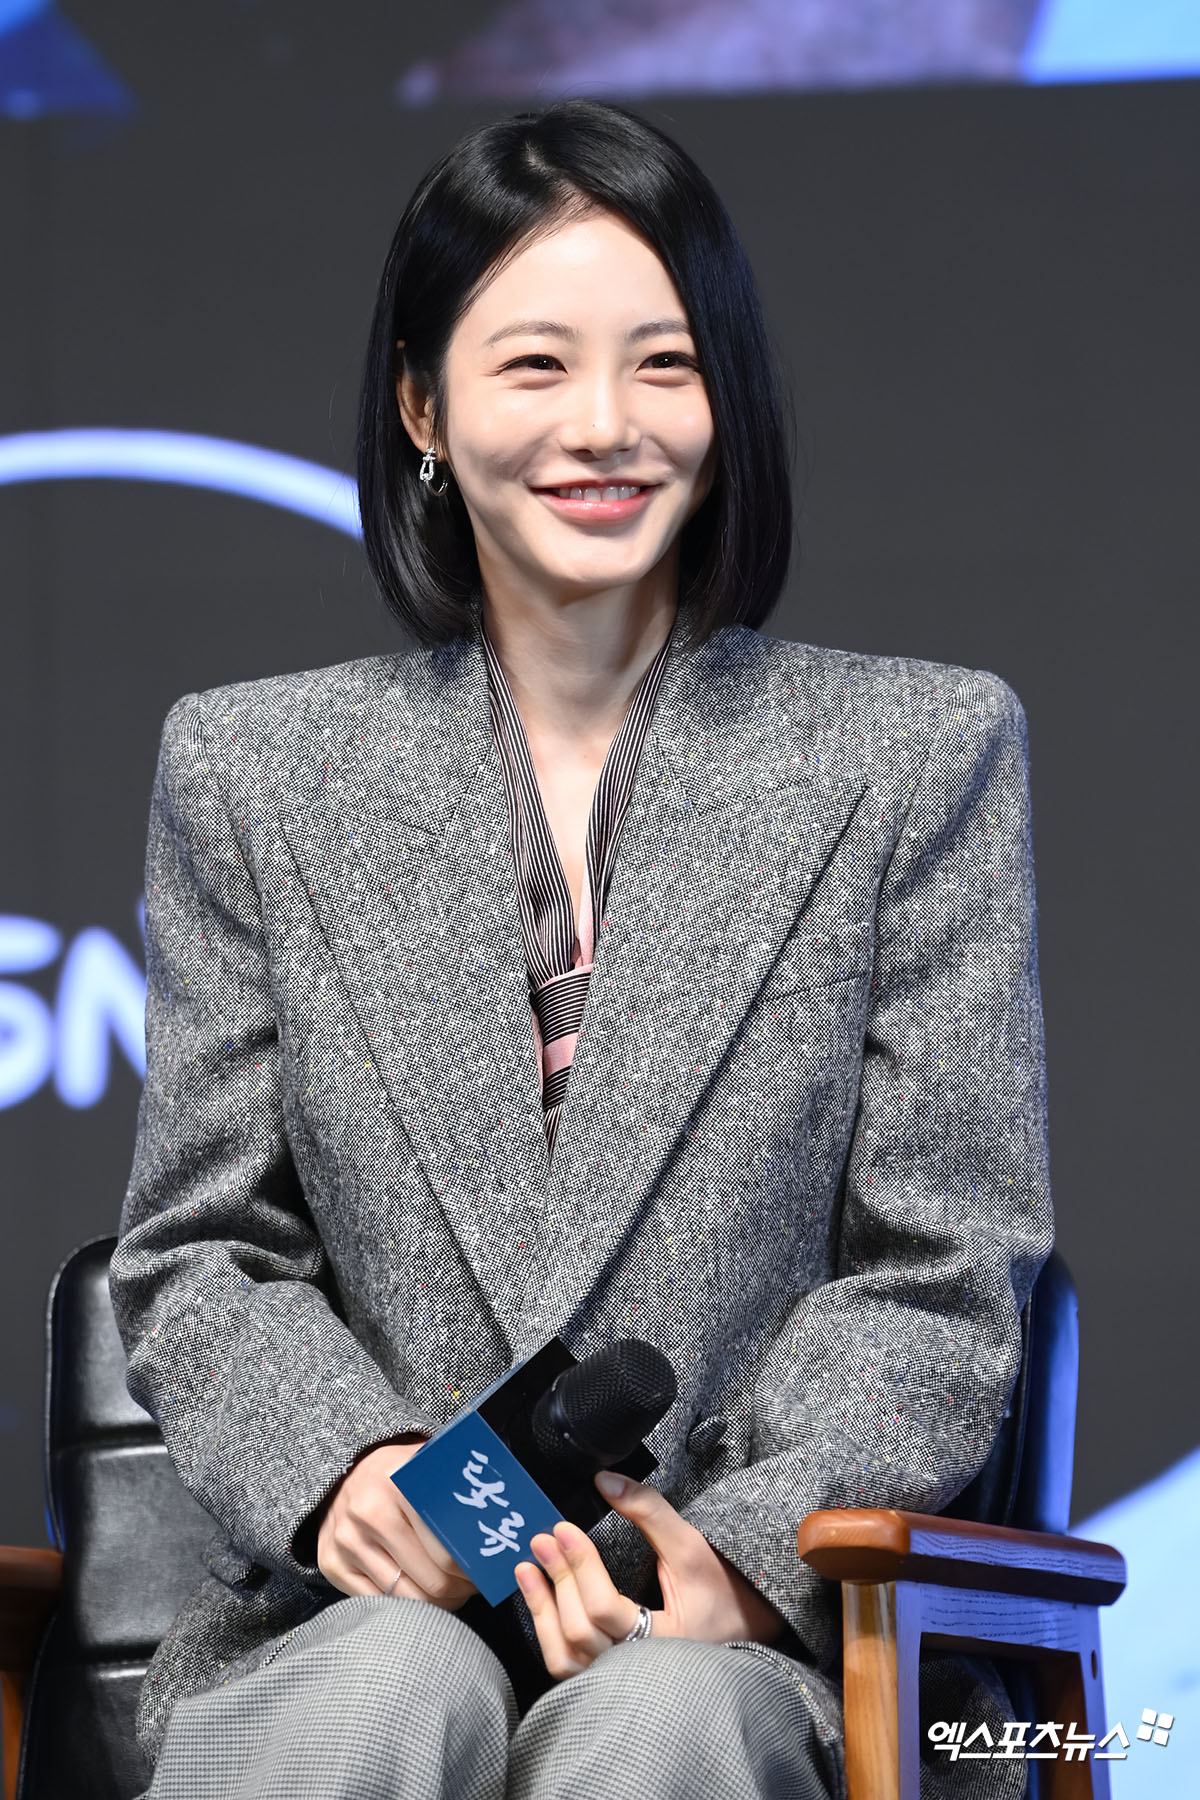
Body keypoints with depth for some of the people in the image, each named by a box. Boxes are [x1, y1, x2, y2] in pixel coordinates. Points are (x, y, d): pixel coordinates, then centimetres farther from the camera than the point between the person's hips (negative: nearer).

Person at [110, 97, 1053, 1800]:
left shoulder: (924, 751, 10)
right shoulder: (253, 770, 15)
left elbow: (937, 1275, 5)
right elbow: (201, 1257, 13)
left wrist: (747, 1553, -13)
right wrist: (342, 1467, -10)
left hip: (777, 1639, -1)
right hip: (363, 1612, 1)